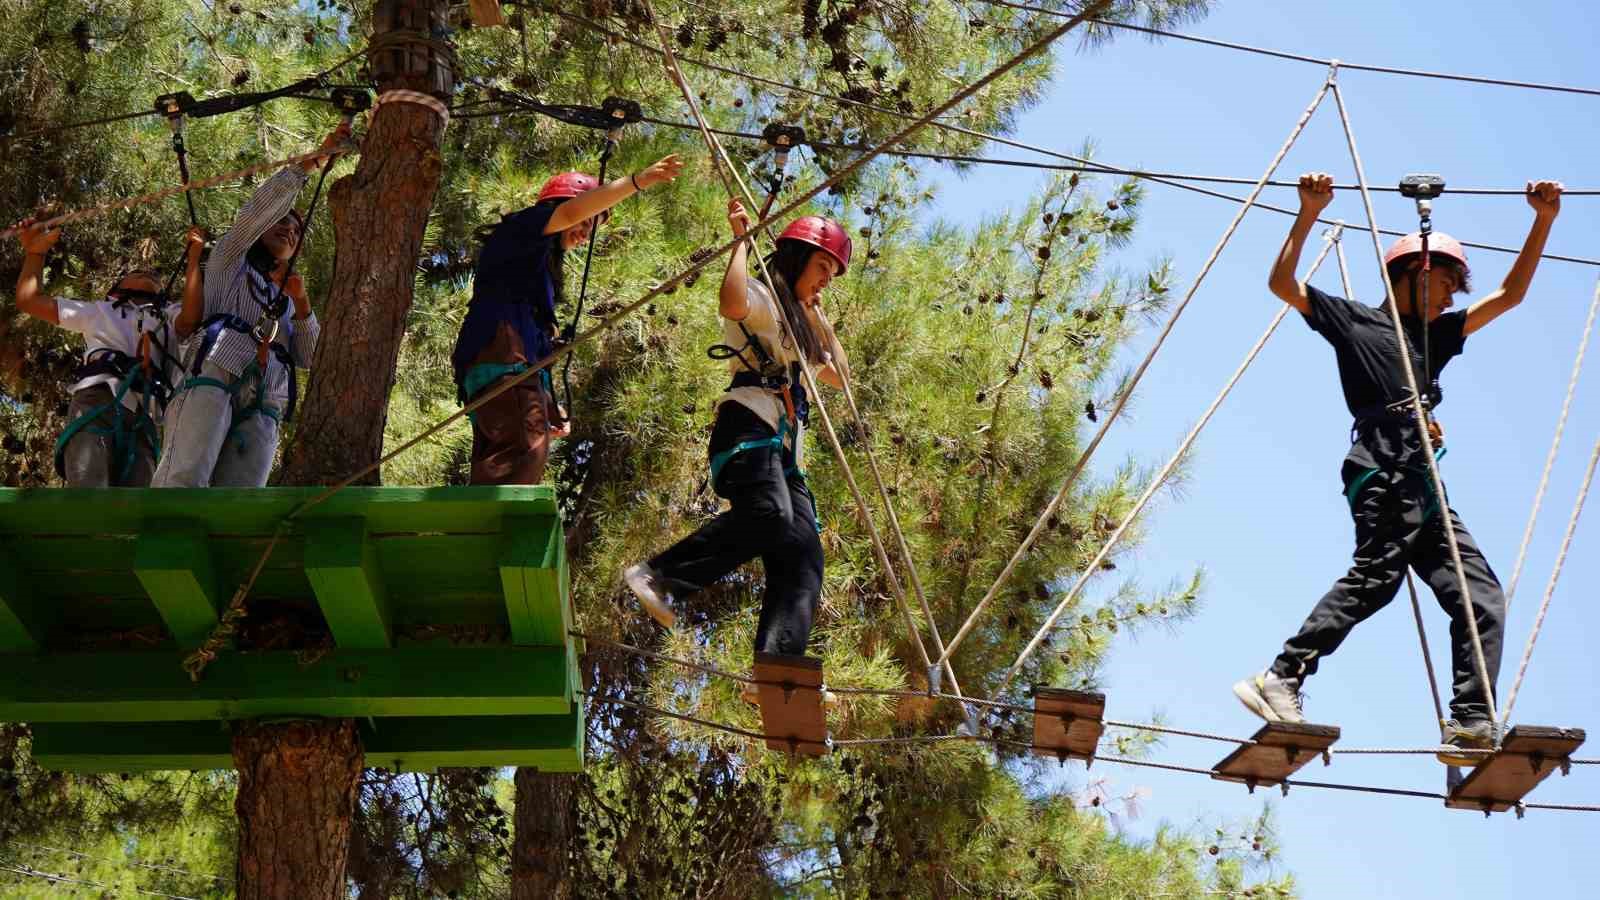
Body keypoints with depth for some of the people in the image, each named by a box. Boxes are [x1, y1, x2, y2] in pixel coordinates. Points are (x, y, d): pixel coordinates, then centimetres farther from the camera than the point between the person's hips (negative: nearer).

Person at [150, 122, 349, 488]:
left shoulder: (286, 304, 40)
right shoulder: (230, 260, 30)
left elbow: (308, 358, 25)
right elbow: (261, 207, 15)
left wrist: (302, 306, 11)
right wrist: (315, 159, 13)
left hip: (262, 407, 3)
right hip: (212, 378, -3)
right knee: (183, 483, -28)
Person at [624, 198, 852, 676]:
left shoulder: (796, 322, 35)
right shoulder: (760, 297, 8)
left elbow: (839, 377, 38)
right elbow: (731, 303, -18)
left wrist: (818, 317, 34)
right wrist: (741, 239, -7)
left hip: (782, 453, 9)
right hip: (748, 429, -9)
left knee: (803, 559, -10)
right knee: (769, 516, -37)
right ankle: (655, 574, -34)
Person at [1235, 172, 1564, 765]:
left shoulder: (1436, 336, 33)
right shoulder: (1354, 321, 17)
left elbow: (1510, 295, 34)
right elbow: (1282, 284, 9)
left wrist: (1544, 220, 27)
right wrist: (1308, 214, 2)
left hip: (1424, 487, 8)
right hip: (1384, 473, -8)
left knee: (1482, 598, -4)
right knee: (1376, 574, -28)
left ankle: (1470, 726, -13)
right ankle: (1282, 681, -33)